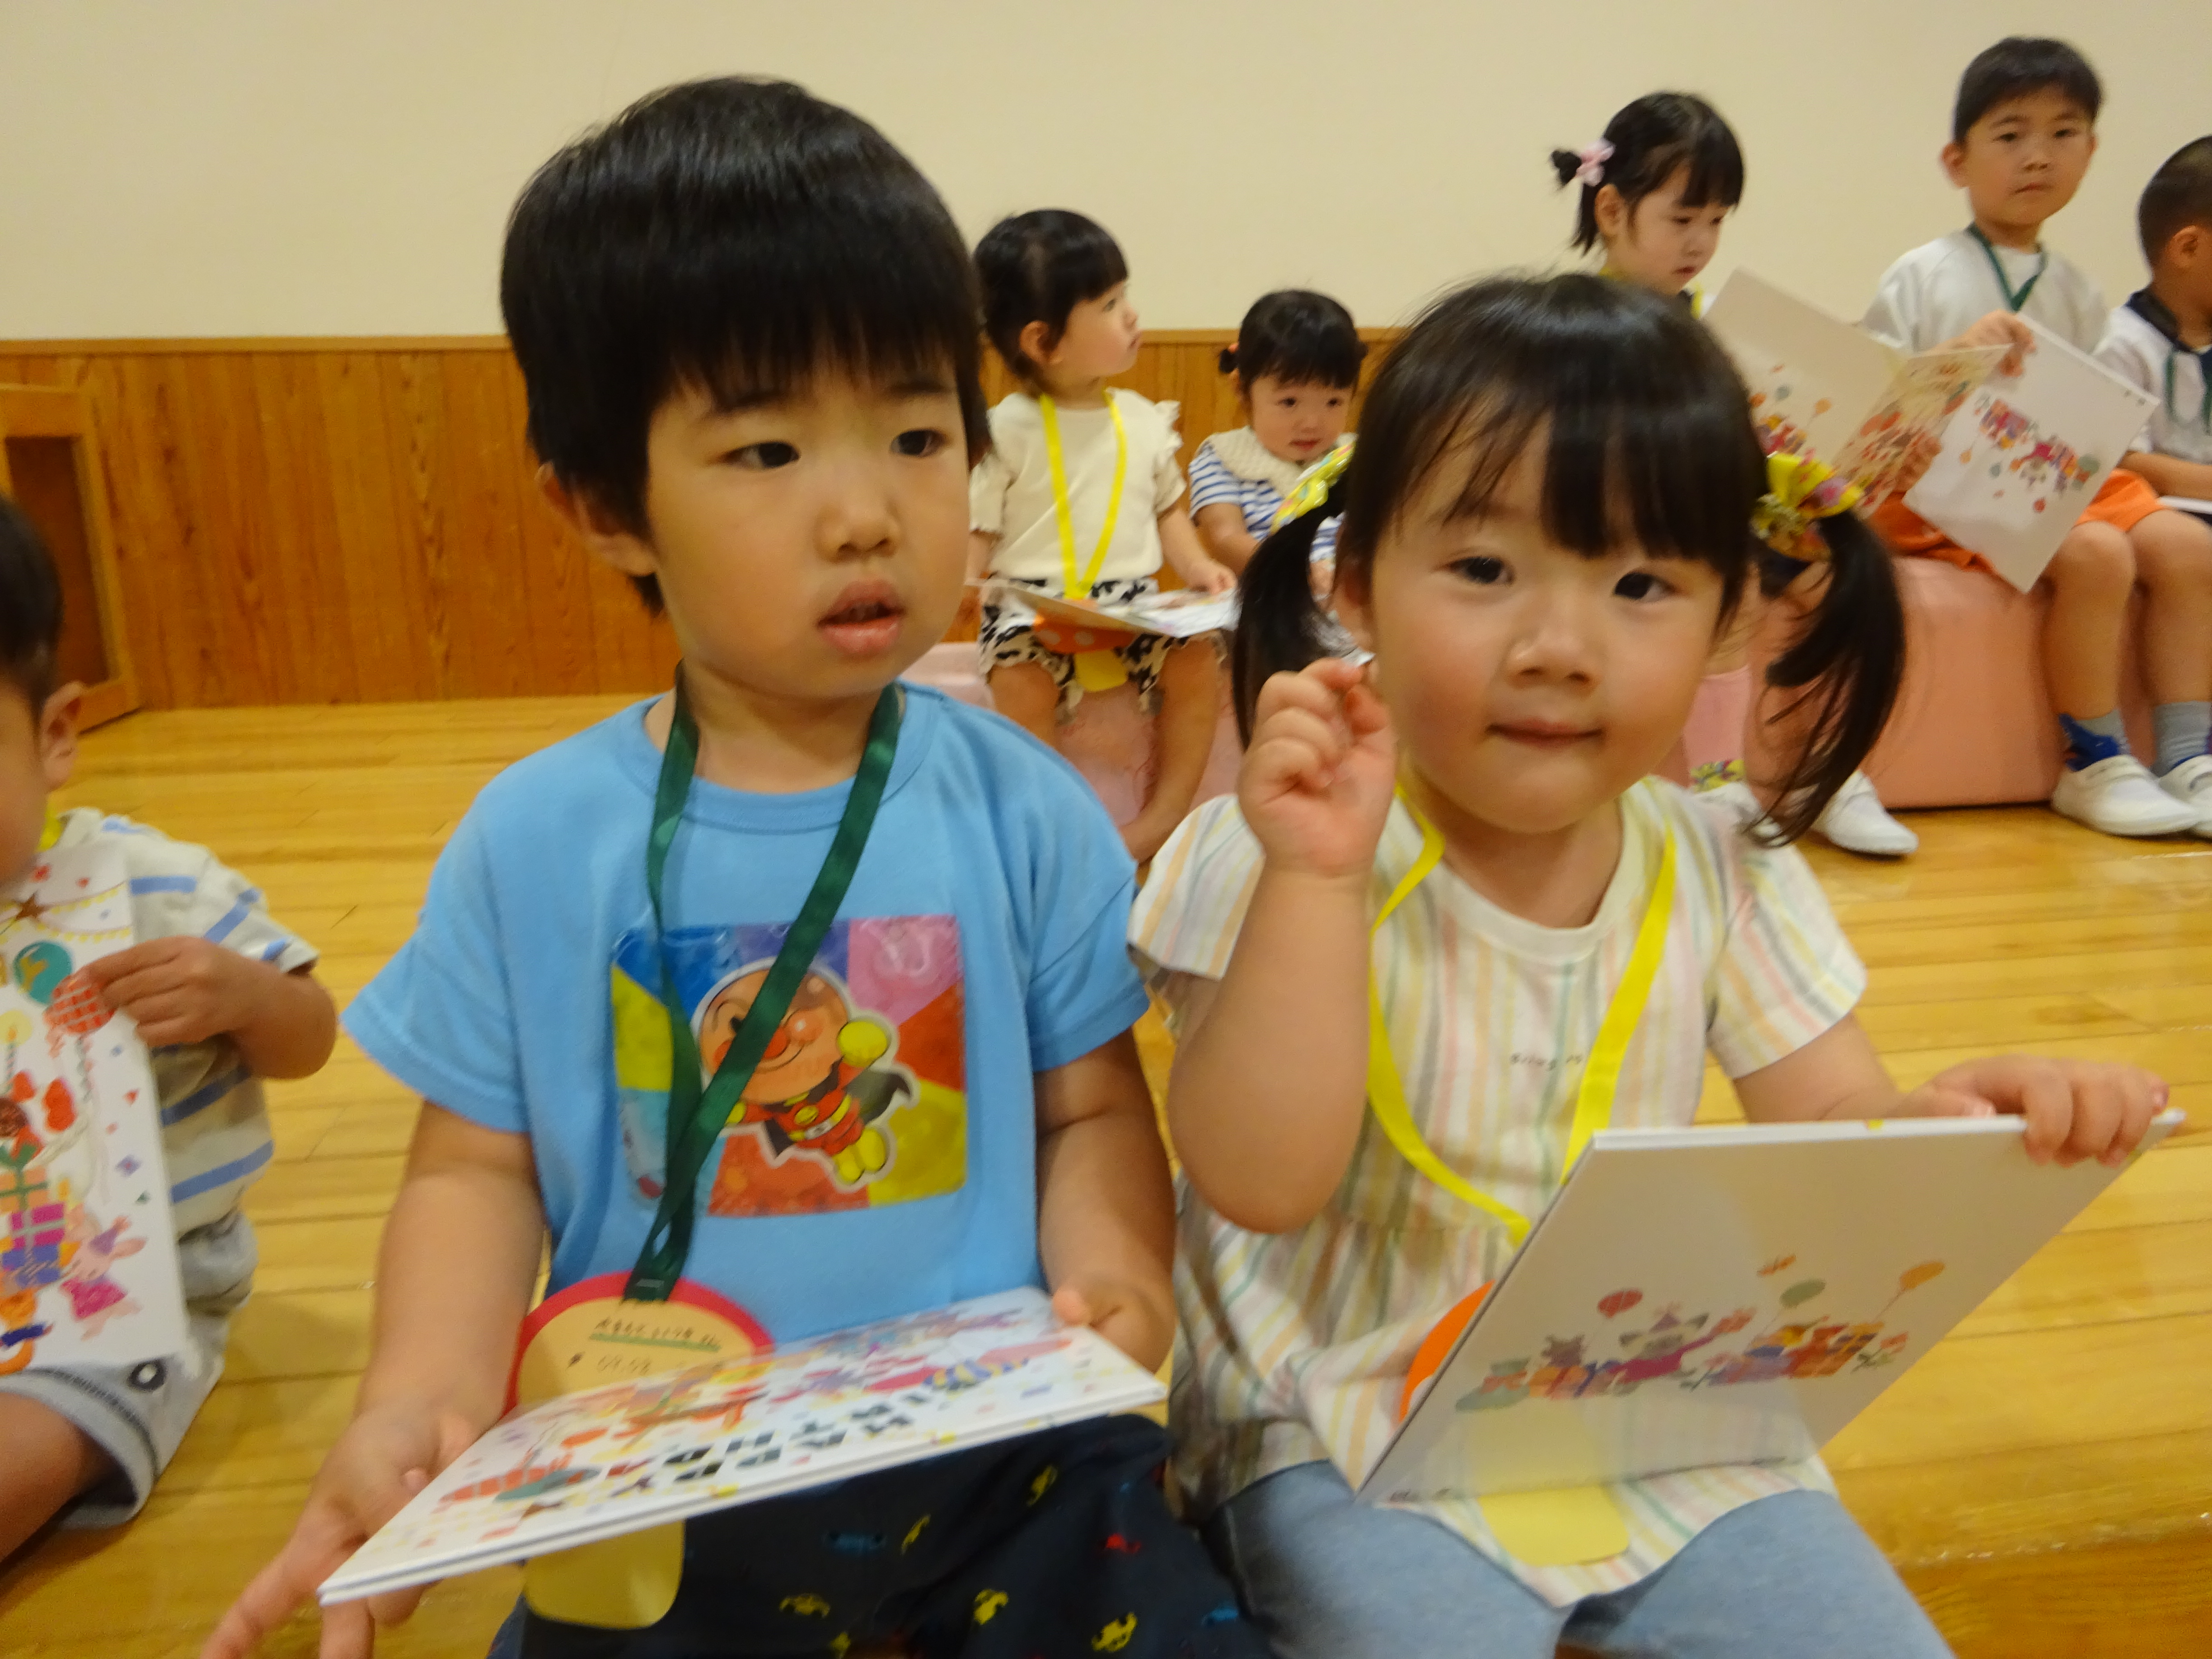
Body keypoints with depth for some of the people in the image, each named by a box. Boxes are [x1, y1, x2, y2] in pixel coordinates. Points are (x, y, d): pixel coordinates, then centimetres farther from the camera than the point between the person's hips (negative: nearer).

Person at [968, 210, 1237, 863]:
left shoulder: (1143, 419, 11)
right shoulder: (1006, 431, -2)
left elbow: (1167, 510, 19)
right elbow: (976, 532, -2)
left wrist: (1200, 567, 1)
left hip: (1133, 604, 4)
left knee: (1199, 657, -22)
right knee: (1023, 677, -33)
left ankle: (1164, 818, -10)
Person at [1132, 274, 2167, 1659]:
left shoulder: (1722, 872, -2)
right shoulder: (1282, 862, -16)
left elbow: (1829, 1125, 0)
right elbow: (1260, 1180, -21)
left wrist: (1946, 1126, -24)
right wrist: (1319, 879, -32)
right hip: (1358, 1445, -4)